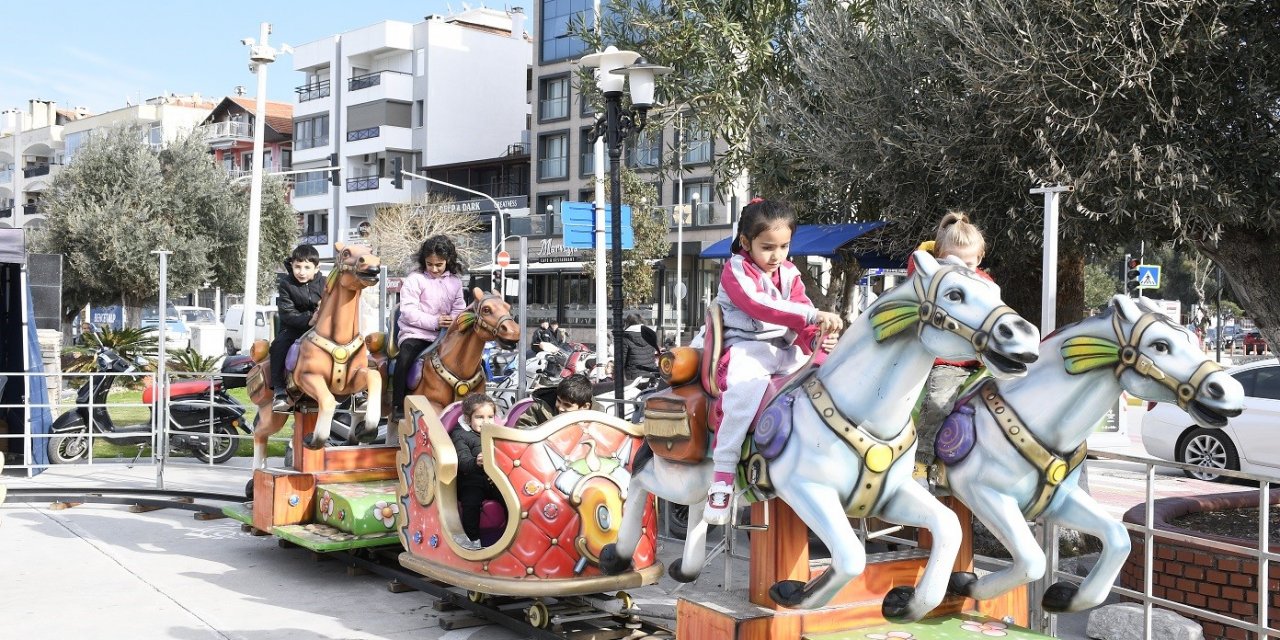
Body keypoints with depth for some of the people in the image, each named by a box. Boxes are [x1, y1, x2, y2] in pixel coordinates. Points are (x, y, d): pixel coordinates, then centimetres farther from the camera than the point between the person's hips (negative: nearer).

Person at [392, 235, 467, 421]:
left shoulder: (455, 281, 10)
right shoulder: (415, 279, -5)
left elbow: (458, 308, 13)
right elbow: (408, 311, -13)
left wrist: (454, 319, -12)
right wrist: (435, 322, -22)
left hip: (444, 334, 5)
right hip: (415, 333, -5)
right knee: (404, 360, -30)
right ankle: (398, 407, -19)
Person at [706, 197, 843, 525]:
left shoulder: (789, 273, 13)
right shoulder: (736, 270, -5)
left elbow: (801, 321, 4)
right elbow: (757, 305, -24)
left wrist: (815, 338, -21)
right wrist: (812, 316, -33)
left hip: (786, 350, 7)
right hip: (745, 347, -7)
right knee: (747, 385, -36)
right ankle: (723, 475, -34)